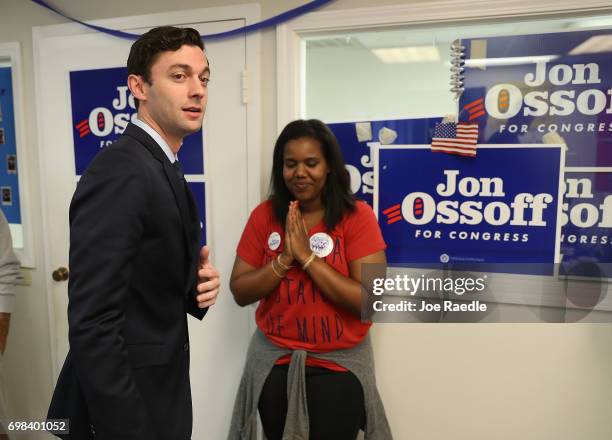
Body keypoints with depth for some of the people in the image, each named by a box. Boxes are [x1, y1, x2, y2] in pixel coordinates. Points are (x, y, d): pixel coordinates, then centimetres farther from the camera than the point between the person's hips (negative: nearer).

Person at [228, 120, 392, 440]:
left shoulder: (358, 216, -13)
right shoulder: (264, 215, -4)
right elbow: (240, 293, -4)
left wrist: (307, 255, -22)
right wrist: (284, 259, -19)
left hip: (340, 364, -2)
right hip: (273, 360, 3)